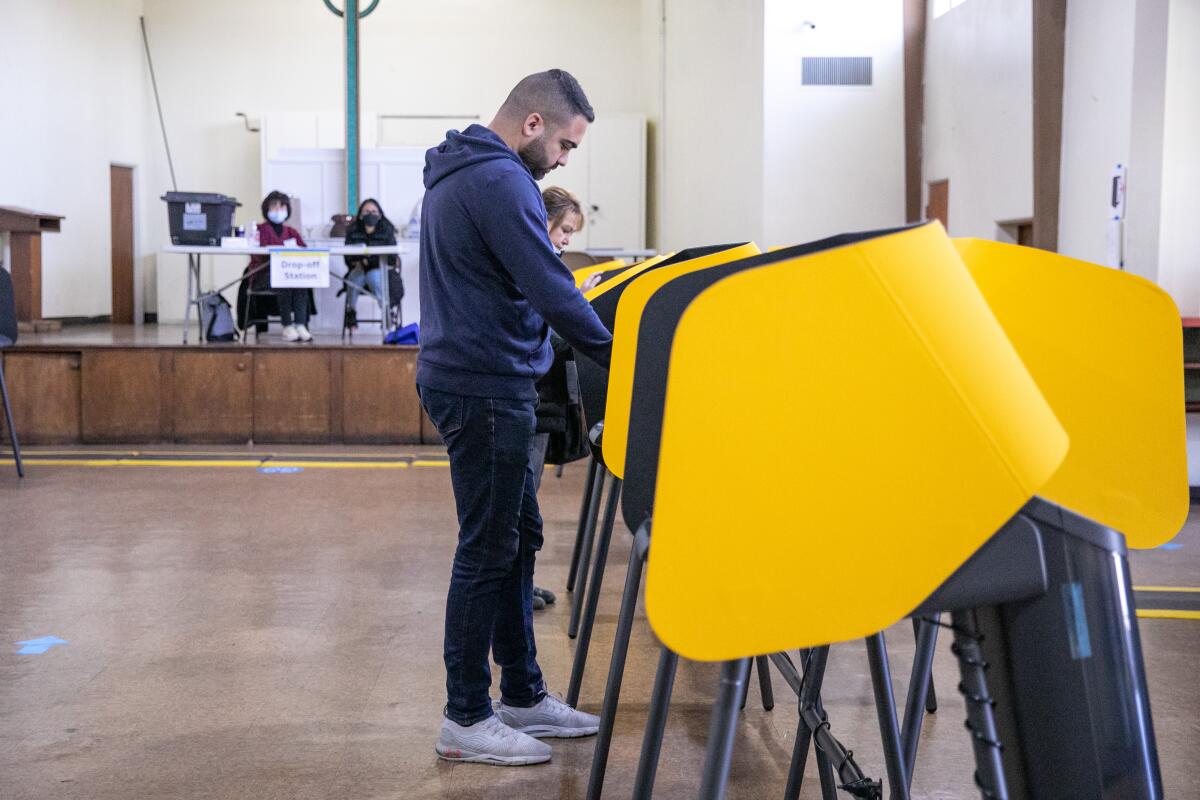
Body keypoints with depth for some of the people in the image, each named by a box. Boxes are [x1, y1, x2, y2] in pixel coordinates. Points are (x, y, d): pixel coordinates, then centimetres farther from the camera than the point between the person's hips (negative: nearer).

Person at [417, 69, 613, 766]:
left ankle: (523, 695, 25)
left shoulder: (457, 172, 16)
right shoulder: (500, 181, -17)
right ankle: (466, 721, 7)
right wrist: (621, 358, -12)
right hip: (487, 388, -11)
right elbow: (551, 291, -20)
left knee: (516, 539, 15)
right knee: (488, 550, -3)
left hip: (473, 378, 11)